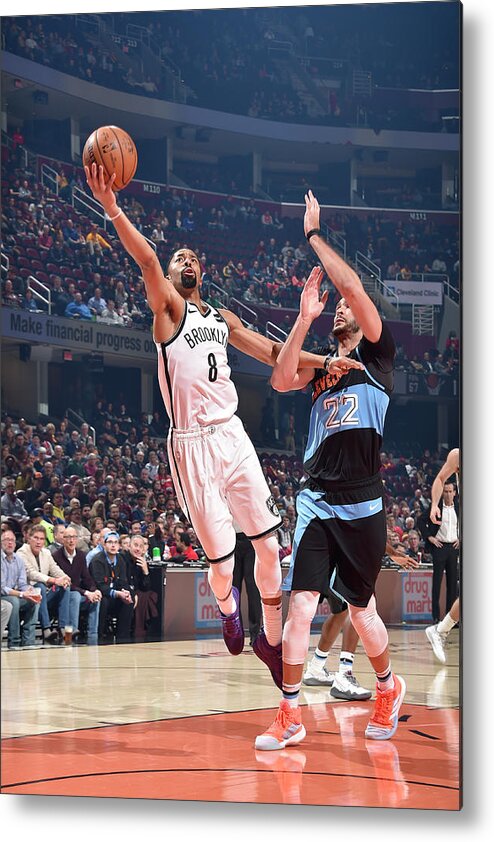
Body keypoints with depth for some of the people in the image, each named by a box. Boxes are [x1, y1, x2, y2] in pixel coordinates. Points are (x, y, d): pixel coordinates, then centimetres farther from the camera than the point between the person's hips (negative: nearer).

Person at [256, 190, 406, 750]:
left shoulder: (376, 353, 3)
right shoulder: (322, 364, 17)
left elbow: (354, 288, -12)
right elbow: (281, 381, -4)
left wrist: (313, 234, -7)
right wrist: (305, 316, -7)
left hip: (361, 505, -3)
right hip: (316, 502, 4)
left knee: (361, 609, 9)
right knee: (300, 604, -7)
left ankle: (388, 690, 34)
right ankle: (290, 717, -2)